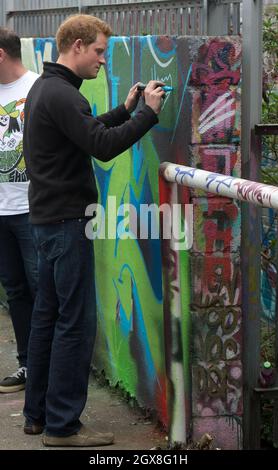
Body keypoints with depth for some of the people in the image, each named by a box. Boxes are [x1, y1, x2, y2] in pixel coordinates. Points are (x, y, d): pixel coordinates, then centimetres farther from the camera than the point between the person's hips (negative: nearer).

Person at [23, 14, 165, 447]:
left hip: (48, 218, 11)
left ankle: (37, 414, 19)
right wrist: (148, 112, -17)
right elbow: (103, 147, -25)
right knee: (76, 322, -7)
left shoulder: (45, 88, 15)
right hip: (67, 220, -11)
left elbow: (87, 133, 22)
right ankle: (62, 426, -4)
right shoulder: (61, 94, -18)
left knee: (48, 316, 13)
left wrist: (126, 110, 11)